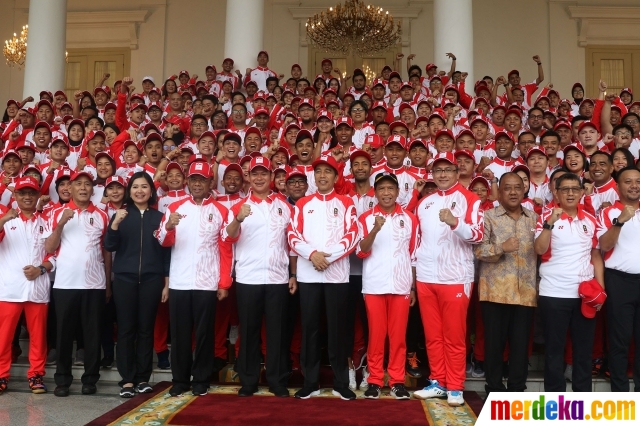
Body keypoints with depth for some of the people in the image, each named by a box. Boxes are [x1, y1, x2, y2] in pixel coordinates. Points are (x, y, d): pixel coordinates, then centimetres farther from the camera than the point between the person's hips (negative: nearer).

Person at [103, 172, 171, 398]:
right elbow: (109, 246, -3)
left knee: (146, 328, 4)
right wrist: (115, 223, -19)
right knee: (126, 328, 1)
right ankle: (127, 379, 7)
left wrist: (167, 283, 2)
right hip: (124, 279, 0)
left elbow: (166, 251, 6)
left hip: (152, 280, 0)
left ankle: (143, 378, 12)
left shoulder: (159, 217, 6)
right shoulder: (120, 215, 6)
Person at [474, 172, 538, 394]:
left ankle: (517, 390, 19)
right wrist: (501, 247, -23)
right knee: (494, 342, 4)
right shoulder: (488, 216, 2)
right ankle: (494, 389, 18)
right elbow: (478, 249, -9)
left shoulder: (534, 218, 13)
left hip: (526, 291, 3)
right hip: (496, 290, -3)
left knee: (521, 343, 7)